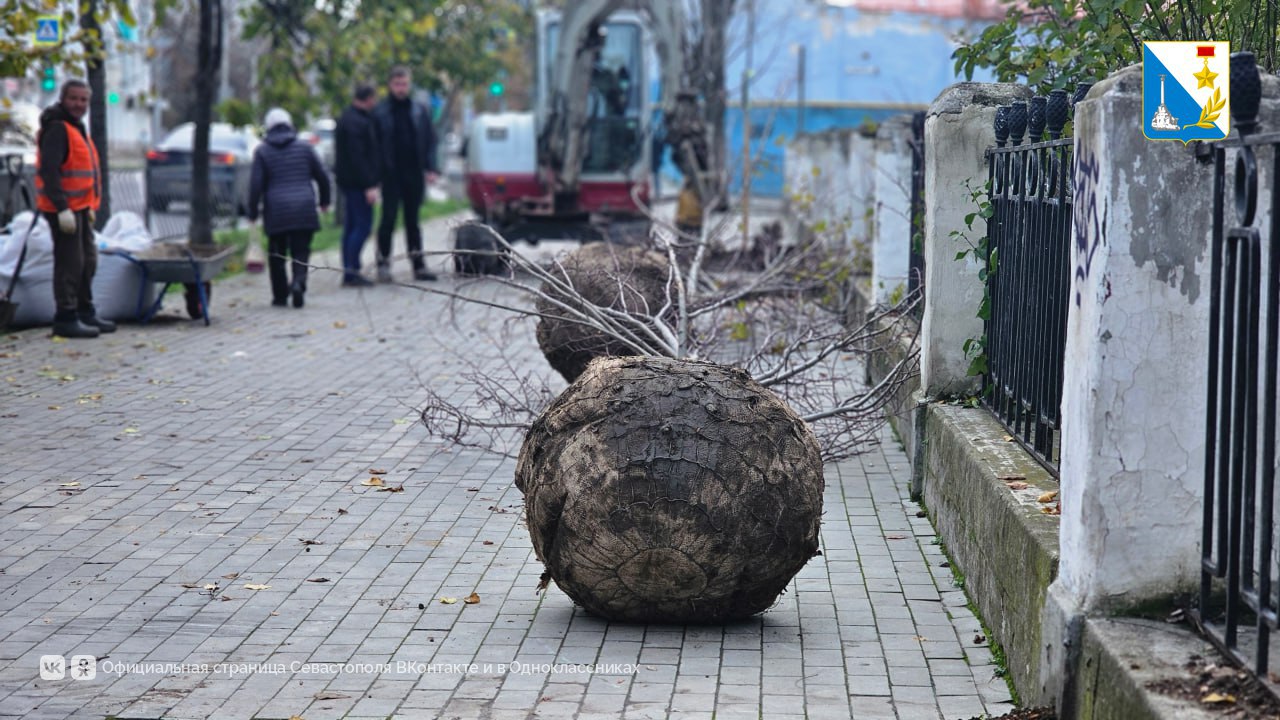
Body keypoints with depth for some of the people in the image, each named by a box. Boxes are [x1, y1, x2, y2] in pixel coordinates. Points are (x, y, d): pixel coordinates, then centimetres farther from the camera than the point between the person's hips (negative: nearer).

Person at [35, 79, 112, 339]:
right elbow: (49, 171, -23)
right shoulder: (57, 129, -15)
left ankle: (85, 312, 27)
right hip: (64, 209, -10)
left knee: (88, 261, 16)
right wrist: (62, 208, -26)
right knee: (70, 263, -8)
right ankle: (66, 319, -3)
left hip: (78, 207, 10)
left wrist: (89, 206, 25)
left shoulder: (76, 128, 18)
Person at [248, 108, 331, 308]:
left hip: (276, 212, -1)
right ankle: (298, 282, -24)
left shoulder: (262, 152, 2)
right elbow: (322, 176, 9)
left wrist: (253, 212, 4)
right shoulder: (304, 148, 6)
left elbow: (256, 184, -3)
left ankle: (280, 295, 12)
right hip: (304, 210, 1)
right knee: (301, 251, 2)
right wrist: (324, 201, 23)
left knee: (277, 254, 11)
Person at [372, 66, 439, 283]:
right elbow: (374, 145, -3)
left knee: (413, 221, 9)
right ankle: (384, 262, 4)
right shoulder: (380, 112, -2)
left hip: (414, 175, 3)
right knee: (389, 218, -3)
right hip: (390, 176, -3)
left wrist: (431, 168, -2)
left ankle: (419, 265, 11)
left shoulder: (419, 111, 6)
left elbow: (430, 141, 8)